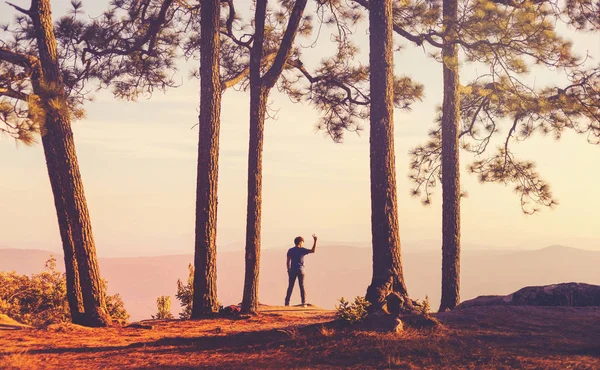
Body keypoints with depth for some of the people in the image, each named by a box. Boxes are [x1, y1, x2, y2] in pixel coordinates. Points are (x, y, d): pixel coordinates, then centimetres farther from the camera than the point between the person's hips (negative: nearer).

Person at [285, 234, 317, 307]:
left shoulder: (290, 250, 3)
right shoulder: (302, 250, -5)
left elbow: (288, 261, 1)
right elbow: (313, 251, -10)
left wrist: (288, 270, 9)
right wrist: (315, 241, -7)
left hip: (292, 270, 2)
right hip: (300, 270, -2)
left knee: (290, 287, 6)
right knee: (302, 286, 2)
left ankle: (287, 302, 3)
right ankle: (304, 303, -2)